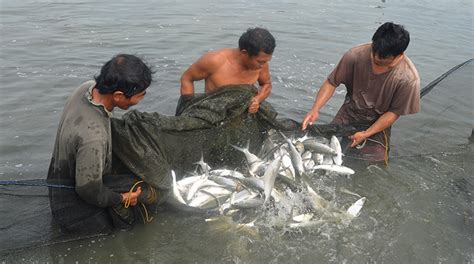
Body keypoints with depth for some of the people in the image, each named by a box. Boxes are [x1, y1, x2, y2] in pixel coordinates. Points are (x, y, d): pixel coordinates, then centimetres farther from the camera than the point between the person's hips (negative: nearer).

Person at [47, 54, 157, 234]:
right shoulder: (93, 136, -39)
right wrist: (121, 199, -9)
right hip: (76, 211, -8)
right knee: (147, 194, -14)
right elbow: (89, 192, -27)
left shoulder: (87, 88, -13)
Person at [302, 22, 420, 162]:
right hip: (349, 114, 2)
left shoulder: (408, 78, -27)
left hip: (377, 123, -2)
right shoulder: (355, 55, -24)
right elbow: (331, 83, -13)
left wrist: (366, 134, -19)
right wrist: (315, 109, -26)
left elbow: (394, 112, -15)